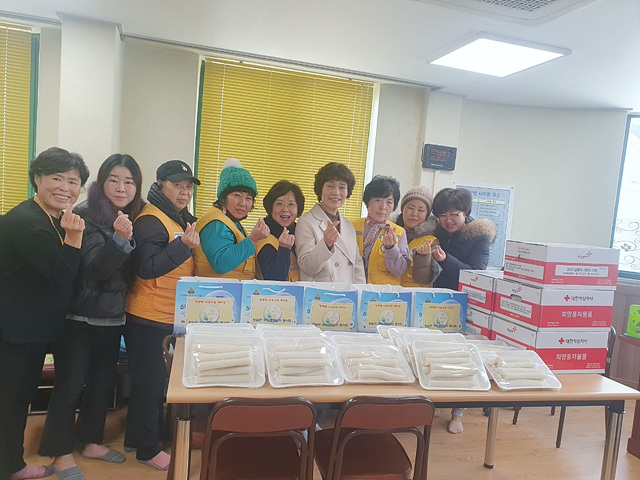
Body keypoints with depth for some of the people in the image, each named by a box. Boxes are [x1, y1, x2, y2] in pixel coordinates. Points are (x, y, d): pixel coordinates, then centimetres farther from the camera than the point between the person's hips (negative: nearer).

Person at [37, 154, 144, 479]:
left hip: (112, 317, 6)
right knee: (70, 384, 3)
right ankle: (62, 453, 20)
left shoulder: (135, 218, 4)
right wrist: (119, 239, -37)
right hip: (80, 317, -6)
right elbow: (95, 267, -24)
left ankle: (91, 441, 33)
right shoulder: (88, 216, -14)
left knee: (103, 381, 16)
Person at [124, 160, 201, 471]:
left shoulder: (180, 220, 12)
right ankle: (148, 449, 19)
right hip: (148, 319, -10)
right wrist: (184, 245, -32)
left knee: (153, 381, 20)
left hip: (170, 317, 10)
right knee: (150, 382, 2)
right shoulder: (151, 220, -17)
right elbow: (145, 268, -25)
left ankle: (135, 438, 36)